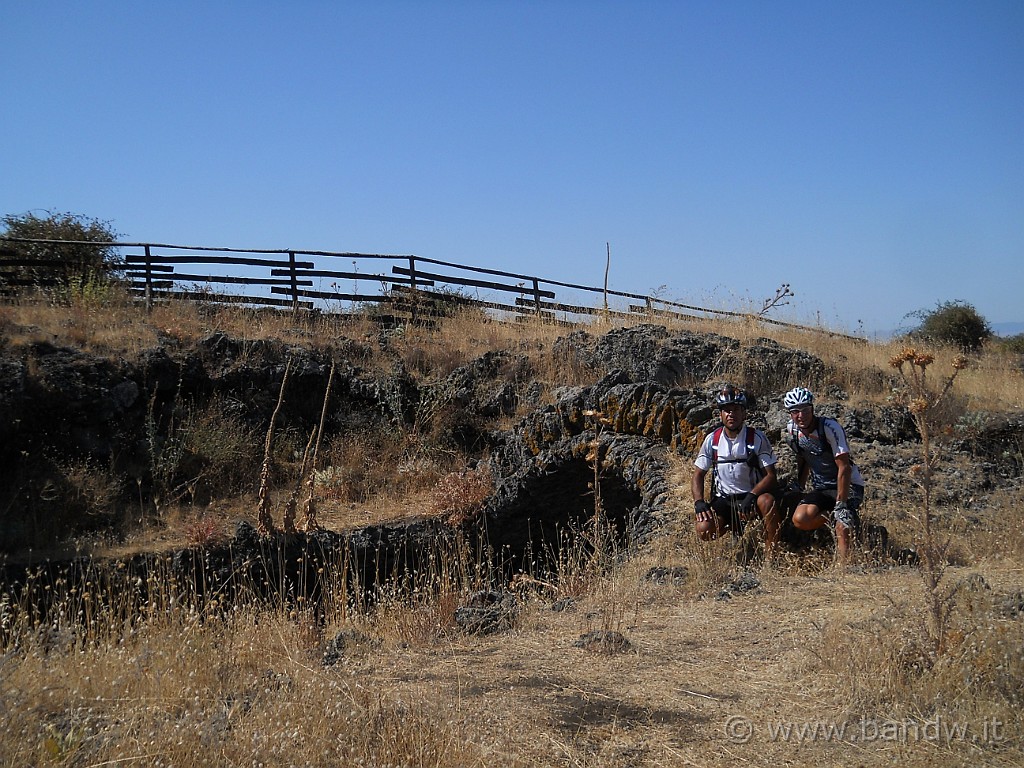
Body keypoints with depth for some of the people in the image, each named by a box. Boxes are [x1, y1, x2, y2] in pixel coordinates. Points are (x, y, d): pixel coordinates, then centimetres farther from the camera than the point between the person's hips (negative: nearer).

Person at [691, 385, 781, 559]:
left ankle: (770, 554, -20)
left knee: (767, 501, -37)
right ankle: (732, 528, 12)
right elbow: (699, 475, 4)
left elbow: (771, 476, -12)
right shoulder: (712, 439, -2)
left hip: (751, 495, -2)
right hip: (723, 499, 2)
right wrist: (699, 502, -14)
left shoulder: (757, 438, -9)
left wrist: (751, 496, -29)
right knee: (704, 530, -25)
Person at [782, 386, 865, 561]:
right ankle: (834, 517, 1)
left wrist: (840, 504, -24)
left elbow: (844, 468, -22)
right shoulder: (792, 429, -2)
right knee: (800, 519, -23)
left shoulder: (830, 427, -21)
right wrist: (798, 489, 14)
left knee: (842, 528, -28)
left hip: (848, 485, -5)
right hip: (821, 488, 5)